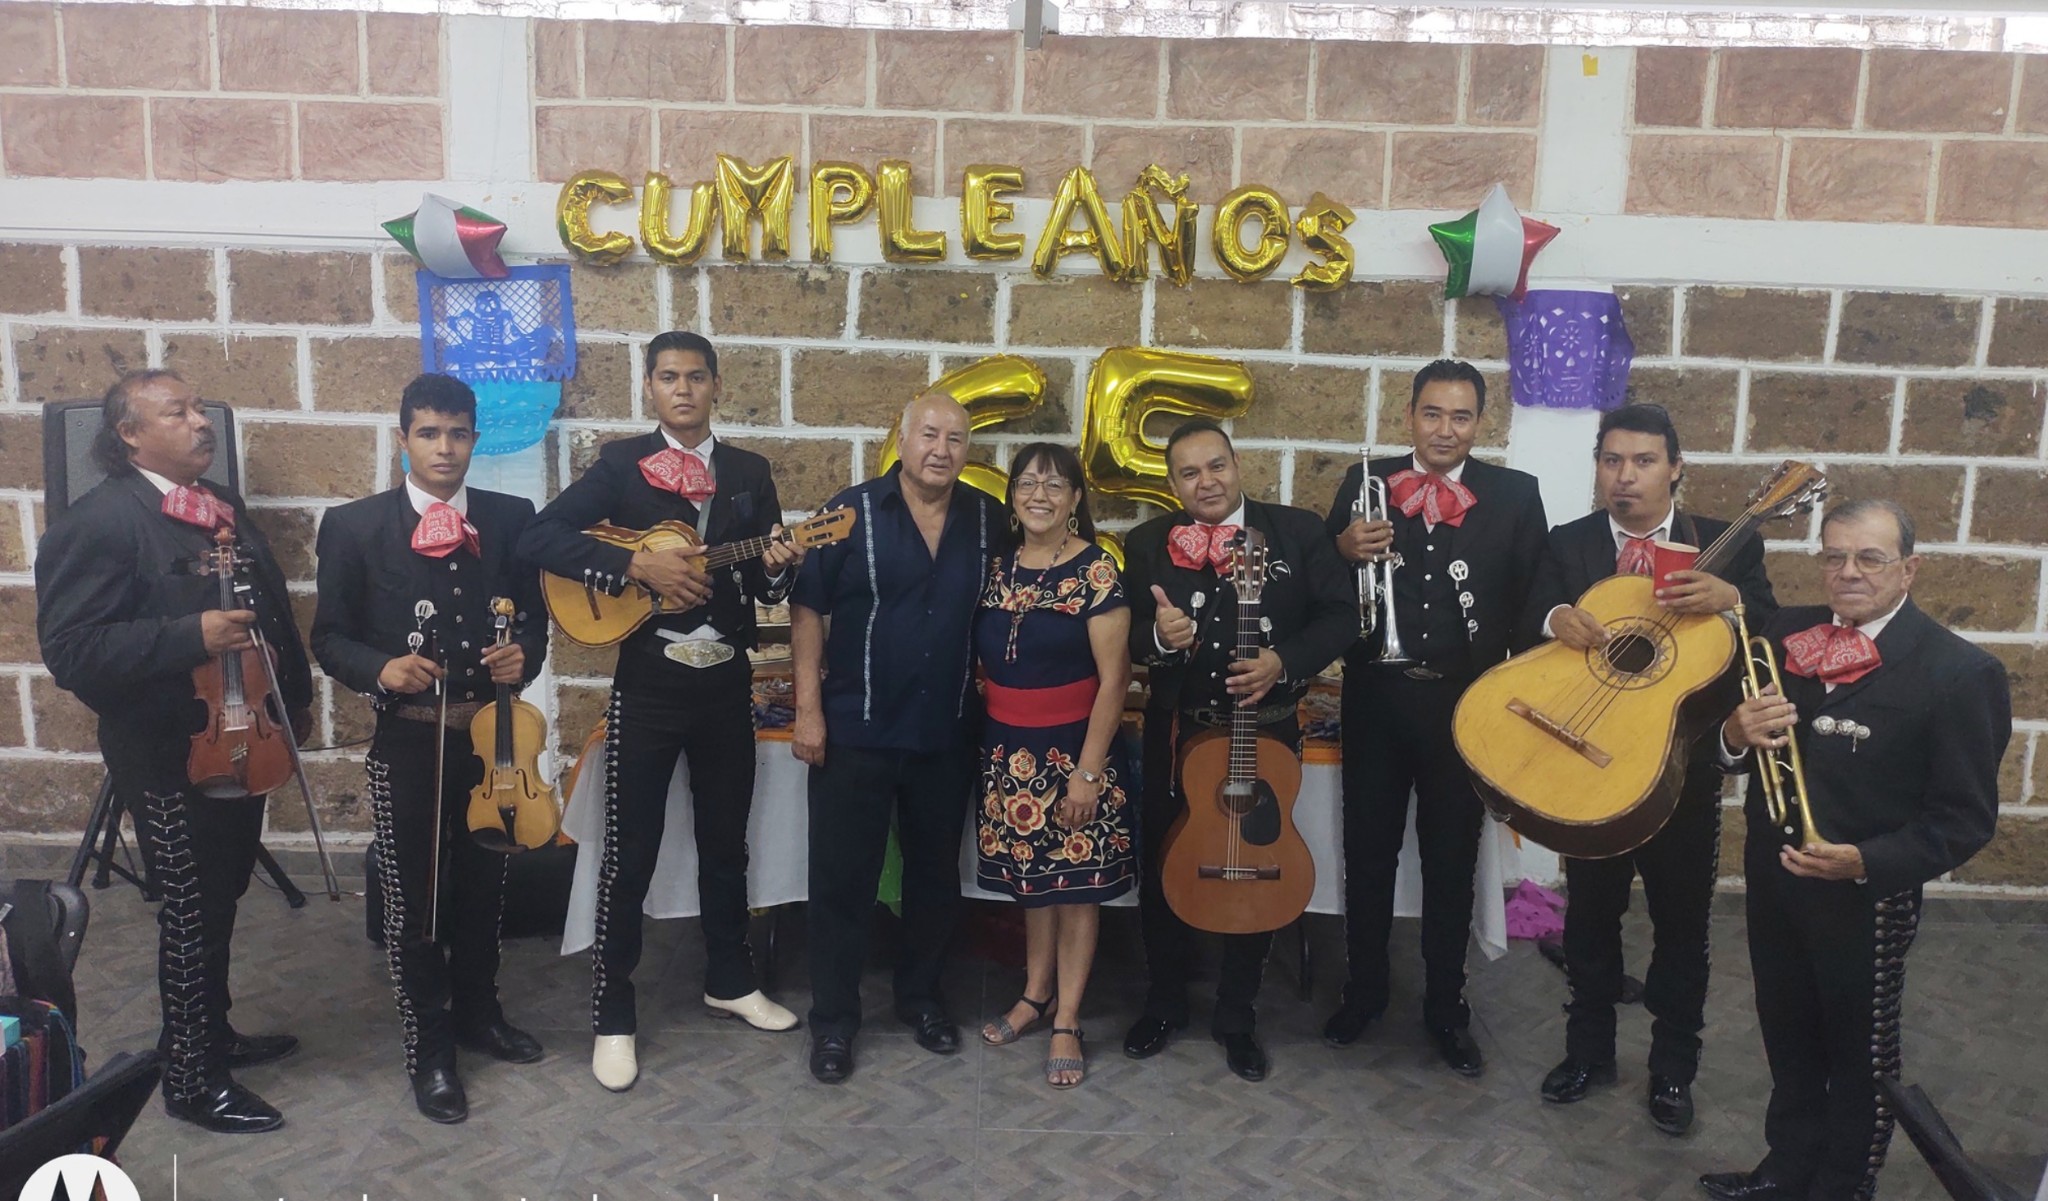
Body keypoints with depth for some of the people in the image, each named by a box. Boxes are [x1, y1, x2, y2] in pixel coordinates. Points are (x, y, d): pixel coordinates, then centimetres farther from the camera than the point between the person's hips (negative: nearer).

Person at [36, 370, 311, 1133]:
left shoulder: (224, 506, 9)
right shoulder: (96, 523, -17)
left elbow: (270, 608, 19)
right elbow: (69, 651, -24)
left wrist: (295, 694, 16)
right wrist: (191, 636, -32)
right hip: (171, 757, -8)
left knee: (221, 901, 20)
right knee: (192, 913, 4)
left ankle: (215, 1034, 38)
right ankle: (191, 1081, 19)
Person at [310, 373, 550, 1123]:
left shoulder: (511, 518, 2)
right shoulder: (354, 525, -5)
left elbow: (534, 614, 9)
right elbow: (330, 637, -2)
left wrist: (523, 654, -12)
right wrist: (380, 669, -21)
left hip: (493, 735, 3)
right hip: (407, 742, -2)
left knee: (484, 887, 18)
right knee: (412, 901, 8)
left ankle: (478, 1014, 40)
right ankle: (429, 1051, 25)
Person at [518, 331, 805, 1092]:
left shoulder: (749, 472, 8)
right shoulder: (622, 464, -4)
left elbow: (768, 589, 9)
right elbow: (538, 538, -15)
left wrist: (779, 566, -14)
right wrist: (639, 565, -23)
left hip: (727, 683, 4)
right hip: (649, 685, -4)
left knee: (726, 841, 16)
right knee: (630, 852, 2)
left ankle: (729, 982, 34)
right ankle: (612, 1017, 15)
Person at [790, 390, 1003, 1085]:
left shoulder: (987, 520, 3)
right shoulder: (854, 511, -7)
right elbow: (808, 610, -6)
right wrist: (808, 708, -11)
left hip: (949, 735, 3)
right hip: (856, 732, -3)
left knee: (936, 872, 15)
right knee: (843, 877, 5)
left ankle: (921, 999, 34)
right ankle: (833, 1021, 19)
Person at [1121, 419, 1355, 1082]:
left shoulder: (1298, 531, -4)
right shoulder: (1147, 543, 1)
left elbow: (1340, 616, -4)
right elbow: (1126, 634, 1)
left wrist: (1285, 661, -20)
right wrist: (1158, 636, -22)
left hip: (1266, 733, -1)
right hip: (1175, 732, 1)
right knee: (1164, 867, 11)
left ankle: (1237, 1015, 29)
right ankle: (1164, 1002, 32)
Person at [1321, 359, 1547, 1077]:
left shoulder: (1515, 494, 0)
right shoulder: (1365, 482, 2)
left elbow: (1534, 599, -3)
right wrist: (1345, 551, -19)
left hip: (1465, 702, -1)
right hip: (1376, 696, 1)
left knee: (1452, 857, 12)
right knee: (1368, 850, 13)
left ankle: (1446, 1005, 28)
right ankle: (1363, 989, 31)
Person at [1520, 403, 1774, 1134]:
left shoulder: (1729, 544, -3)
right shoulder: (1566, 544, -1)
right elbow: (1525, 623, -11)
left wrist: (1730, 599, -32)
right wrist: (1555, 618, -33)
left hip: (1686, 760, 0)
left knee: (1682, 919, 11)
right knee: (1590, 911, 14)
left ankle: (1673, 1069, 28)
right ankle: (1588, 1050, 32)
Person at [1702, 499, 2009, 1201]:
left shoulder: (1958, 672, -16)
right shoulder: (1785, 635, -1)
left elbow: (1966, 820, -16)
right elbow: (1734, 745, 7)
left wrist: (1863, 862, -28)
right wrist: (1738, 736, -17)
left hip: (1866, 898, -5)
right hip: (1772, 878, 5)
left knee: (1859, 1055, 14)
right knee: (1788, 1040, 21)